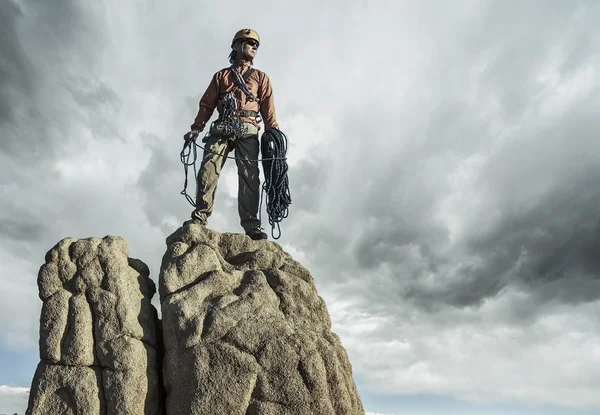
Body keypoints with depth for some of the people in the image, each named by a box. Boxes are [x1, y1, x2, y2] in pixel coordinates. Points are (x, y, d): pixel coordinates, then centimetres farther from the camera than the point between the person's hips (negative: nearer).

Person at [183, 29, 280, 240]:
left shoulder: (261, 77, 22)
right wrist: (196, 128, 0)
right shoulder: (221, 75, 23)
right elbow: (206, 104, 15)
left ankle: (251, 224, -14)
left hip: (247, 130, -1)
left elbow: (268, 109, 11)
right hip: (222, 128, 1)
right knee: (208, 169, -14)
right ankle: (200, 217, -12)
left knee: (249, 177, -11)